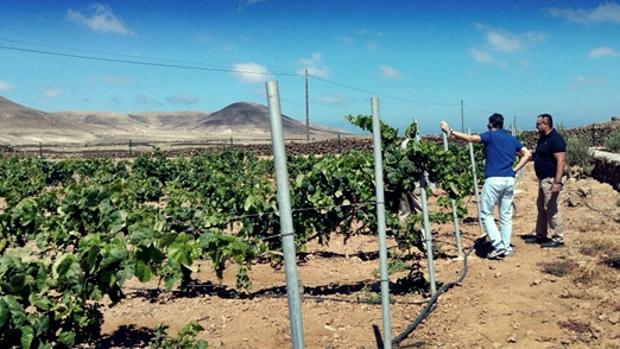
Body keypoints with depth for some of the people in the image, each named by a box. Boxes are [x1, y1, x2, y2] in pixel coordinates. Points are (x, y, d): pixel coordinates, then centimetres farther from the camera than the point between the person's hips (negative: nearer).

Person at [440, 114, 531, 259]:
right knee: (506, 215, 11)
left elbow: (470, 138, -11)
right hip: (509, 180, 6)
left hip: (494, 180, -6)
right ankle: (506, 248, 15)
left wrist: (450, 131, -7)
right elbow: (527, 154, 15)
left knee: (486, 214, 3)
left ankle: (498, 245, -5)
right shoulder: (512, 139, 16)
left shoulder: (490, 136, -1)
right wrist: (515, 169, 12)